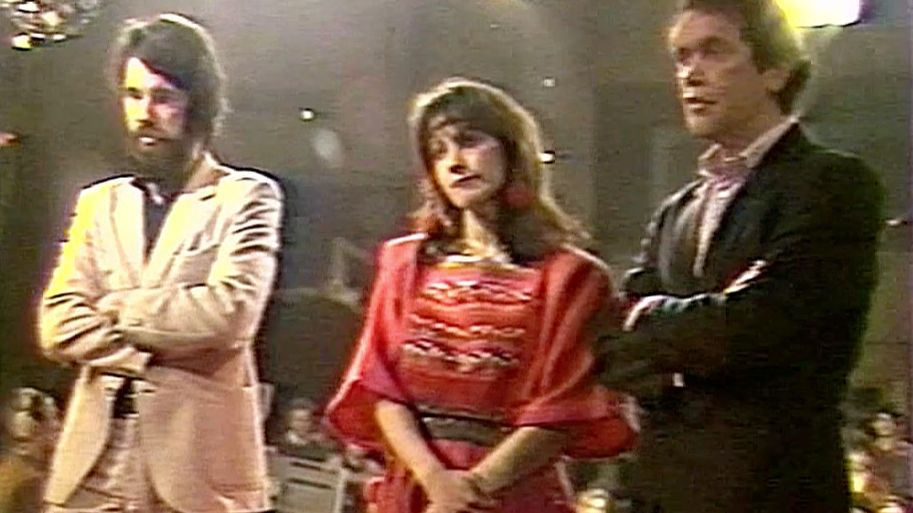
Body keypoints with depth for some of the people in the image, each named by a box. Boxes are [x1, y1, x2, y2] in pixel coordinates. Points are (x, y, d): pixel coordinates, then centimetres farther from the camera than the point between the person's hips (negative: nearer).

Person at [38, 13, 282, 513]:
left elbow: (230, 312, -13)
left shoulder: (246, 197, 3)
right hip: (96, 456, 4)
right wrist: (155, 354, -9)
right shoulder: (98, 203, 16)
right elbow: (59, 325, 4)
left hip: (198, 454, -4)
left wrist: (119, 308, -2)